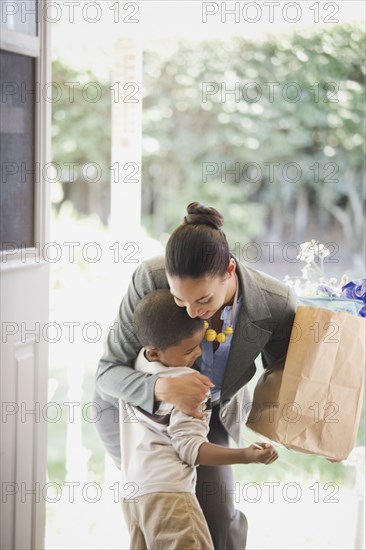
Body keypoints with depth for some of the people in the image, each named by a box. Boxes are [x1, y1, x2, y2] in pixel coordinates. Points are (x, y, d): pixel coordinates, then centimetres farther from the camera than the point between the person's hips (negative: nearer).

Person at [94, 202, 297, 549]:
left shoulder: (275, 304, -30)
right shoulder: (150, 280, -36)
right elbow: (109, 371, -28)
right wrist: (163, 389, -48)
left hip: (210, 413, 2)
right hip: (135, 404, -2)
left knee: (220, 519, -1)